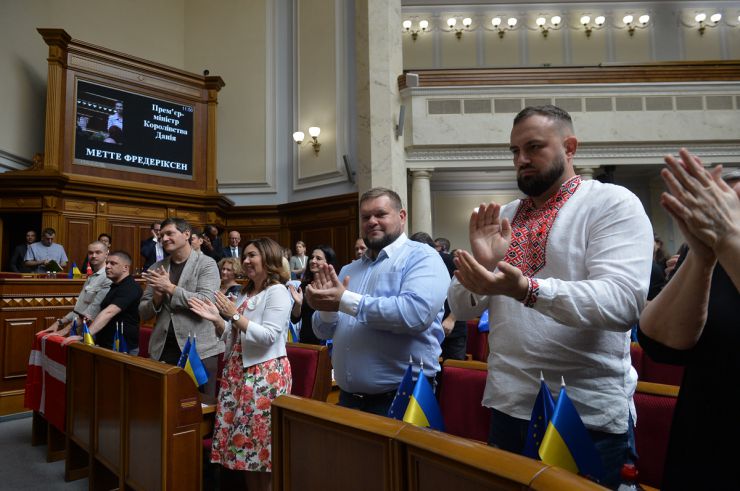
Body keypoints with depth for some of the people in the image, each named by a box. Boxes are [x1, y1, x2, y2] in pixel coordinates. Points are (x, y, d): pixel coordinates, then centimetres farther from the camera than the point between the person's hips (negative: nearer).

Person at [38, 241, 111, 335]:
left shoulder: (107, 279, -13)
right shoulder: (90, 277, 16)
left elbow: (94, 310, -17)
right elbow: (78, 308, 19)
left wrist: (67, 328, -12)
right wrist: (59, 322, 10)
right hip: (78, 333, 7)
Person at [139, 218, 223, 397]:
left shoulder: (206, 264, -4)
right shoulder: (156, 268, 9)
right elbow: (143, 313, 11)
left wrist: (170, 288, -16)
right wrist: (157, 298, -9)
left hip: (198, 350, -4)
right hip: (162, 350, 4)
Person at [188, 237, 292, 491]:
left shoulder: (277, 292, -9)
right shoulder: (244, 293, 17)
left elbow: (269, 336, -18)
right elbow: (232, 336, 17)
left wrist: (234, 315, -19)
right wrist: (217, 320, 0)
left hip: (266, 375, -8)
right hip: (238, 372, 8)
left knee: (264, 443, -1)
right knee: (245, 440, 11)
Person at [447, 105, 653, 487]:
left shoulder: (613, 203, -7)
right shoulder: (501, 217, 7)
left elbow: (623, 302, -22)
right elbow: (462, 309, 5)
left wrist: (526, 289, -36)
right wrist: (480, 266, -15)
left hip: (589, 414, -5)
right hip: (508, 406, 5)